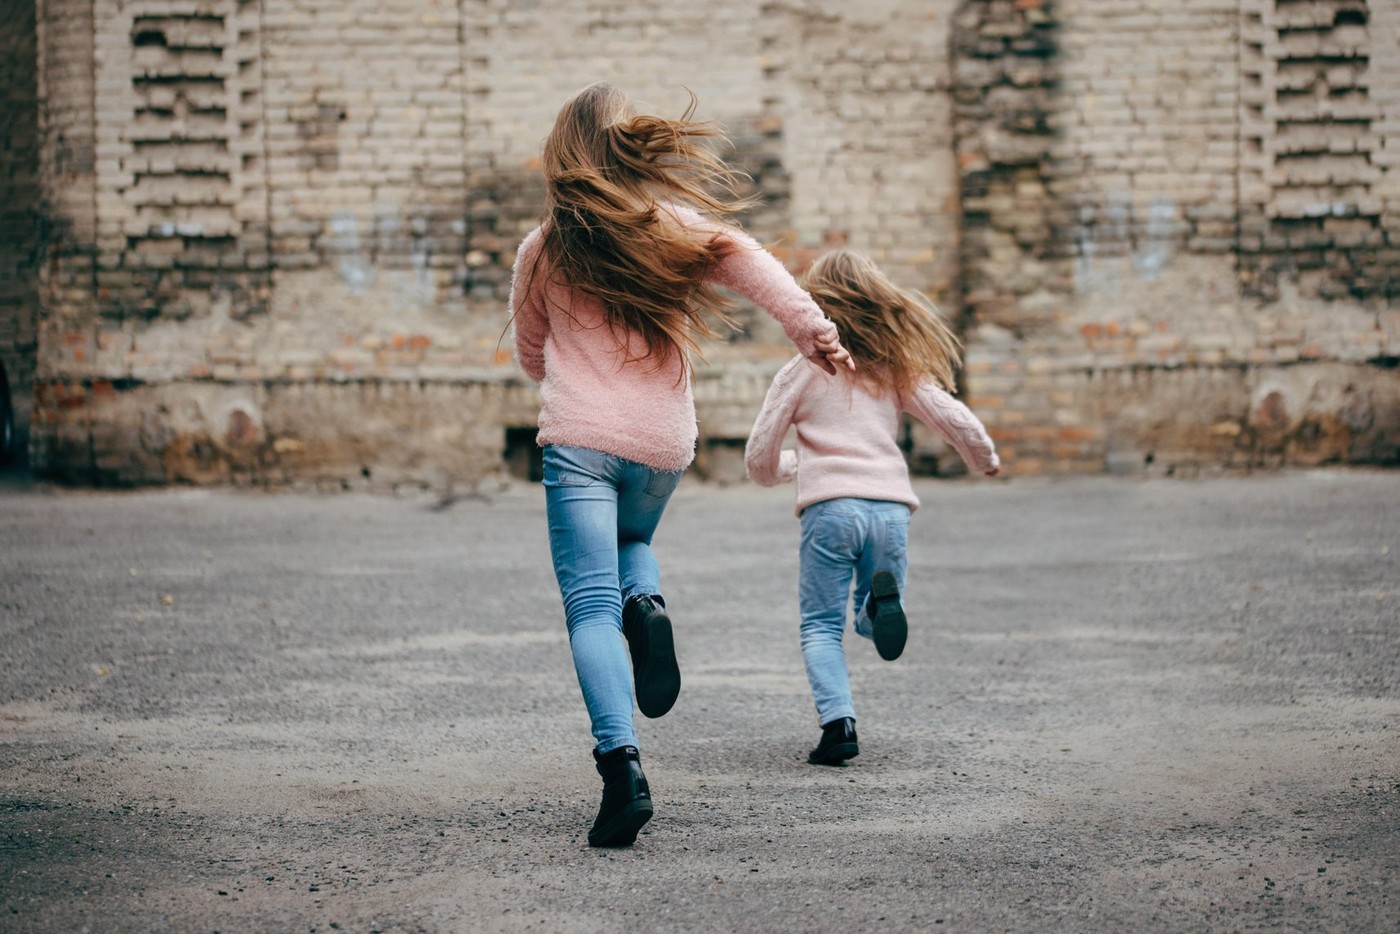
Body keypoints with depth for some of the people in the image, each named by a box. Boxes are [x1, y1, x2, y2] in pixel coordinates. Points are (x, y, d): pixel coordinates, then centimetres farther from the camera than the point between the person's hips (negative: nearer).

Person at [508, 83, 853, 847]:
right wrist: (813, 328, -22)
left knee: (591, 603, -6)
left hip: (577, 439, -2)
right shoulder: (673, 228, 4)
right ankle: (647, 605, -2)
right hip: (662, 443, 3)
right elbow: (750, 263, -13)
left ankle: (622, 763, -23)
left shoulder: (541, 251, 4)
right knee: (631, 541, 32)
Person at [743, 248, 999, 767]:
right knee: (872, 619, 20)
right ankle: (881, 596, -16)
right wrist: (987, 459, 28)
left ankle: (838, 724, -11)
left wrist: (787, 467, 31)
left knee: (821, 625, 8)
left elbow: (759, 458, 7)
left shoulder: (801, 372, 7)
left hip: (830, 508, -2)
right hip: (891, 507, 3)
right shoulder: (896, 369, 13)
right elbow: (955, 418, 8)